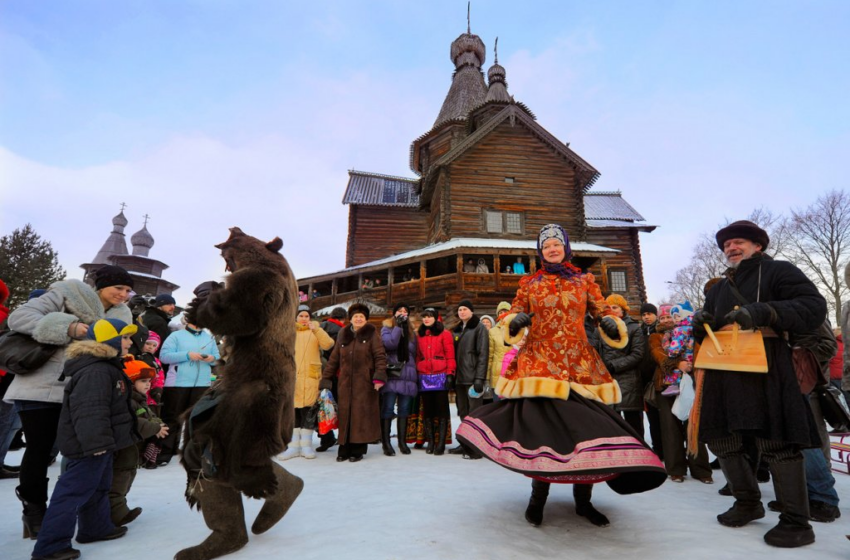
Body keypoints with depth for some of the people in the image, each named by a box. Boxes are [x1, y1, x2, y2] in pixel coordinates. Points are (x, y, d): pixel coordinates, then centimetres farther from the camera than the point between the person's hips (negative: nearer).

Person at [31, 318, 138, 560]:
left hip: (99, 444, 11)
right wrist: (96, 442, -30)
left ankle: (97, 527, 35)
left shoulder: (107, 367, 12)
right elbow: (90, 412, -30)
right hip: (89, 446, -11)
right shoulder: (95, 372, -25)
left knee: (98, 487, 21)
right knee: (74, 492, -2)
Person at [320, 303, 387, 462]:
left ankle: (358, 450, 10)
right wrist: (326, 378, 10)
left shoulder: (372, 334, 2)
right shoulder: (343, 335, 14)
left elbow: (380, 356, -5)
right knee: (345, 414, 5)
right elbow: (334, 358, 15)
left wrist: (379, 376, -17)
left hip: (365, 382, -3)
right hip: (346, 382, 3)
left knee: (362, 415, 0)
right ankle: (344, 449, 14)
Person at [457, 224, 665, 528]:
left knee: (584, 423, -1)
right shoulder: (529, 283, 10)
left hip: (580, 363, 1)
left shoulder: (584, 280, 11)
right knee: (539, 421, -6)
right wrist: (516, 321, -11)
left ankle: (583, 499, 19)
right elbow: (513, 315, 12)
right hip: (539, 362, -1)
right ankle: (538, 495, 15)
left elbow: (602, 311, 14)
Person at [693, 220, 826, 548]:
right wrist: (701, 325, 1)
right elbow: (706, 336, 25)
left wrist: (763, 312, -24)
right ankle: (748, 502, 29)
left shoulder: (778, 271, 3)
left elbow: (814, 307, -11)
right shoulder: (719, 288, 23)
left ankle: (797, 522, 11)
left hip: (765, 371, -7)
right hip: (723, 375, 7)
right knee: (721, 440, 10)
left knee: (777, 444, -4)